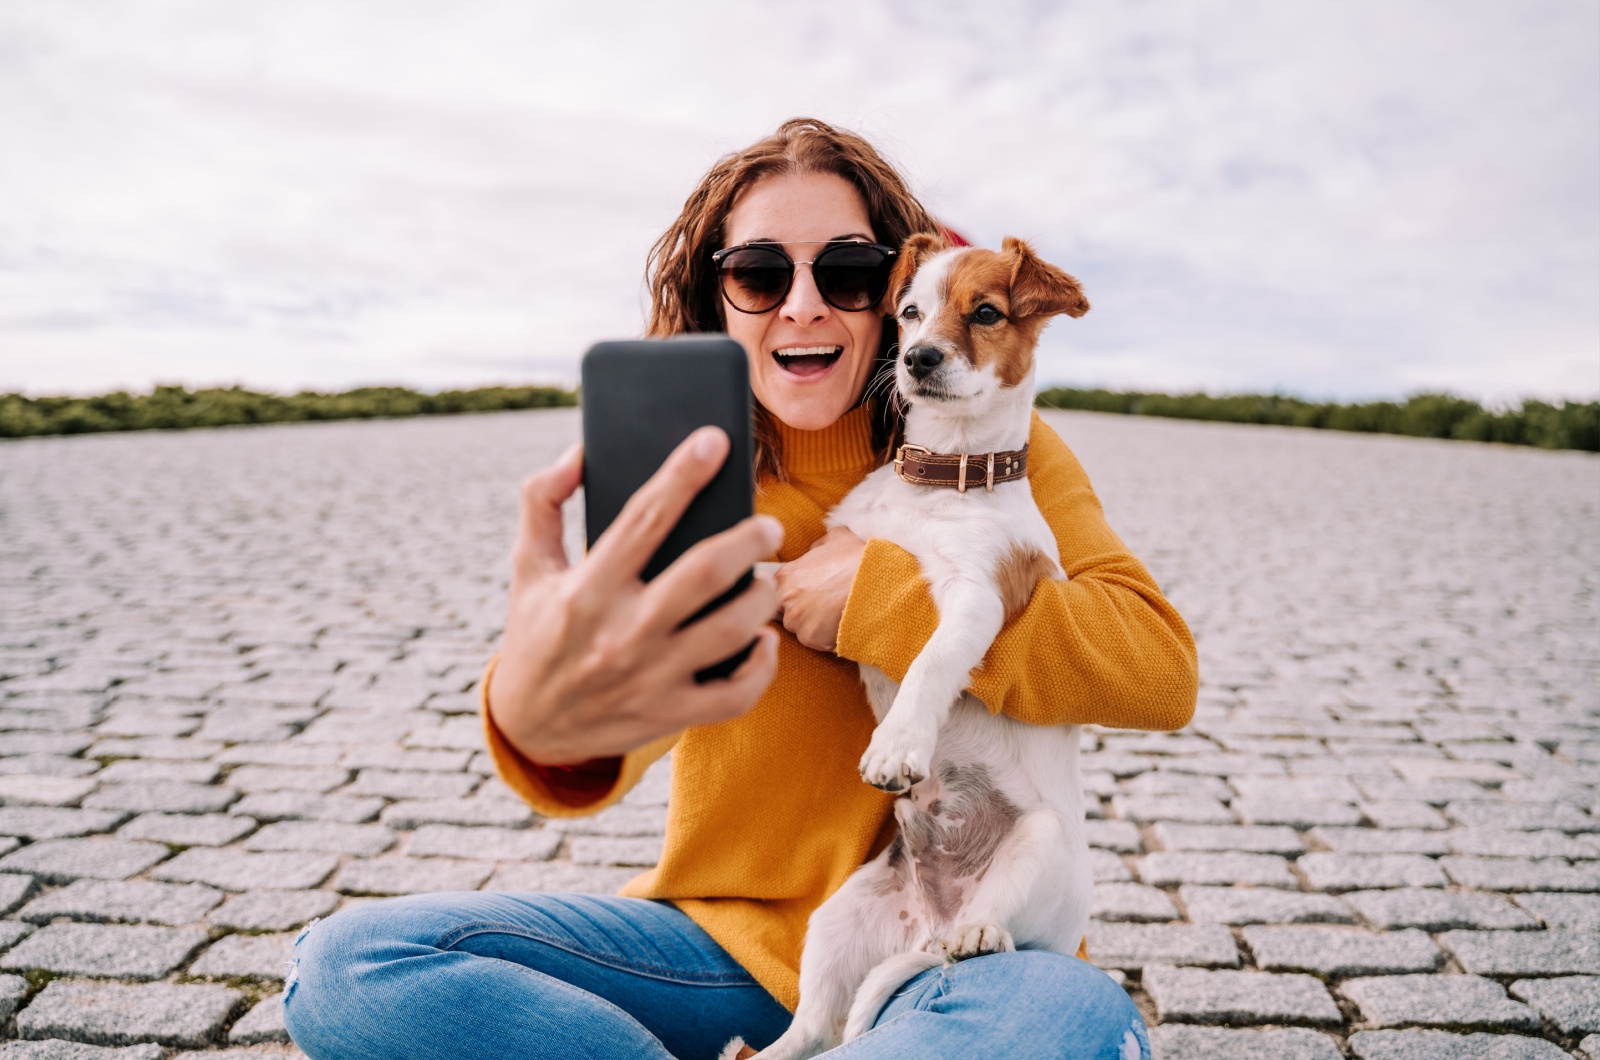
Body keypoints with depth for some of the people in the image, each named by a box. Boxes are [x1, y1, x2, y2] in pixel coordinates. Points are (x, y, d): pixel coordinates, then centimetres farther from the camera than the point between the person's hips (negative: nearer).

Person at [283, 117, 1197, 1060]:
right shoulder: (682, 485, -4)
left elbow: (1162, 669, -15)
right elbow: (639, 646, -26)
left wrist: (880, 591, -20)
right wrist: (547, 724, -52)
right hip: (726, 927, 2)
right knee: (352, 966, -13)